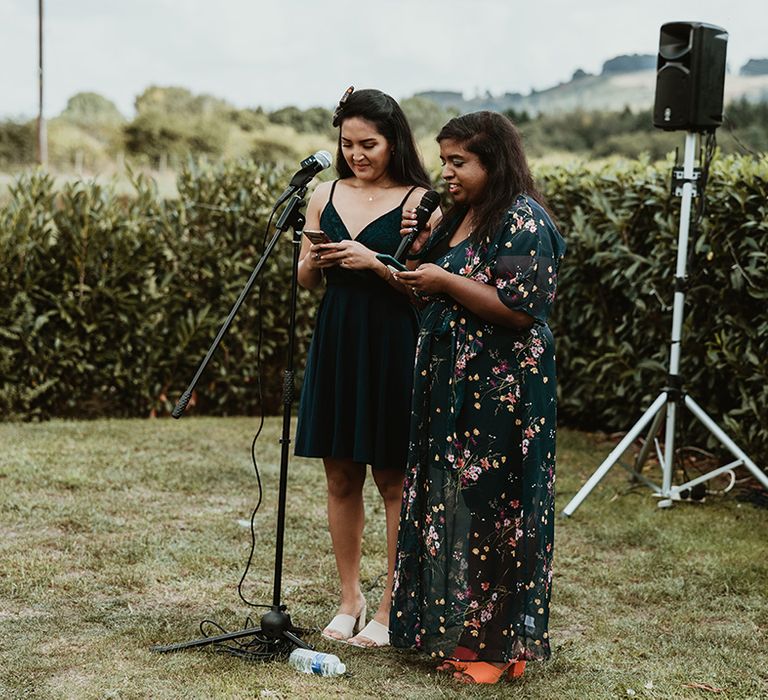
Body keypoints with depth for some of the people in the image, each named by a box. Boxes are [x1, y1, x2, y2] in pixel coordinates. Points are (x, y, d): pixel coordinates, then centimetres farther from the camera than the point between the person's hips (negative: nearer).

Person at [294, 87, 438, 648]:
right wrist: (314, 261, -8)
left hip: (393, 350, -5)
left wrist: (374, 262, -21)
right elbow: (306, 281, 13)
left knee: (394, 480, 3)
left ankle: (392, 608, 14)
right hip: (336, 343, 5)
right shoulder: (326, 196, 8)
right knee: (341, 477, 10)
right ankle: (350, 598, 24)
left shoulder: (416, 201, -6)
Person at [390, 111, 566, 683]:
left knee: (489, 507, -3)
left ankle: (499, 647, 10)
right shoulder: (461, 217, 15)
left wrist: (444, 280, -18)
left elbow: (520, 309, -21)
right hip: (452, 384, 9)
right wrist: (421, 250, 4)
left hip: (501, 392, -9)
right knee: (452, 503, 11)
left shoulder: (522, 220, -13)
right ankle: (456, 634, 22)